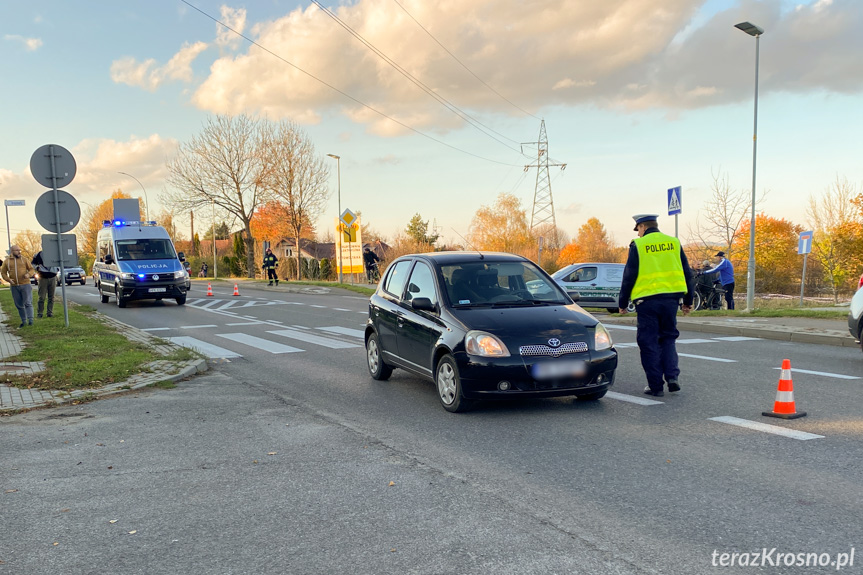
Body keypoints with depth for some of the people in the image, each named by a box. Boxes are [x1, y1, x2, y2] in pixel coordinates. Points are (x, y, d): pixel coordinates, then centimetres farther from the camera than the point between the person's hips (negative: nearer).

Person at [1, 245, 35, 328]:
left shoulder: (24, 260, 5)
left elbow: (31, 269, 7)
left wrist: (28, 274, -15)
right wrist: (8, 279, -9)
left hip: (25, 284, -2)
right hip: (14, 286, 2)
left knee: (28, 302, -9)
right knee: (19, 305, 6)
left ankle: (30, 320, -11)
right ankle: (24, 321, 14)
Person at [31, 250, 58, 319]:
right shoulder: (39, 255, -1)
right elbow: (33, 264, 11)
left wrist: (57, 269, 6)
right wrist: (37, 269, -6)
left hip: (53, 278, 2)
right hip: (43, 278, -2)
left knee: (51, 297, 5)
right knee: (42, 297, -4)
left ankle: (50, 313, 11)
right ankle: (39, 314, 2)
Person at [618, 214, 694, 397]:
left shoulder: (638, 245, -4)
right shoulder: (674, 243, 8)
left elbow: (629, 276, -4)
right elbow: (687, 273, 12)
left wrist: (622, 302, 5)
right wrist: (688, 300, 20)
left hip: (647, 301, -4)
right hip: (670, 298, 4)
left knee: (649, 343, 4)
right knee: (668, 338, 18)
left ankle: (655, 386, 6)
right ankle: (672, 376, 3)